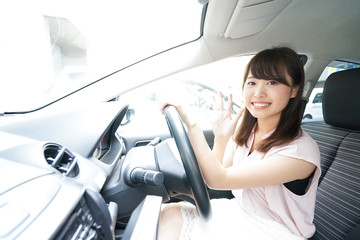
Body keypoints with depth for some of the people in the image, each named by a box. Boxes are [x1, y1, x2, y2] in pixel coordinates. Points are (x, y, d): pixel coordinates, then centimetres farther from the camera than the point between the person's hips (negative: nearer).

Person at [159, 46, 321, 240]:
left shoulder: (301, 151, -25)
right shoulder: (243, 126, -6)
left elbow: (218, 180, -27)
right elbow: (213, 174, -3)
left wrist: (191, 125, -29)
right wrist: (220, 138, -17)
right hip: (239, 211, 5)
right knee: (167, 213, -15)